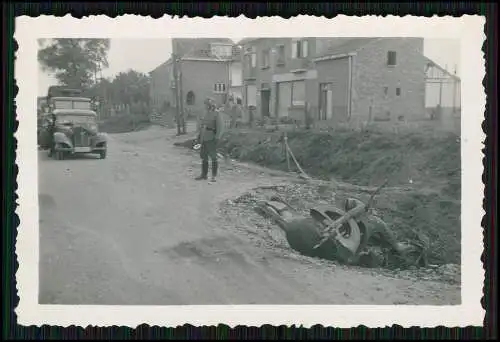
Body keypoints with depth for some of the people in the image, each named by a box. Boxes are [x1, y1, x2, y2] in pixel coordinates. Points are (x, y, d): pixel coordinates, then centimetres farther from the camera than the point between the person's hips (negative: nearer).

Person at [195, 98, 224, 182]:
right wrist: (199, 136, 15)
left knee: (213, 157, -5)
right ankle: (204, 175, 22)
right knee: (203, 157, 12)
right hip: (204, 139, 8)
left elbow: (220, 127, -16)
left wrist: (217, 138, -23)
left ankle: (214, 176, 1)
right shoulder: (206, 113, 13)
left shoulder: (217, 114, -10)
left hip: (211, 139, -8)